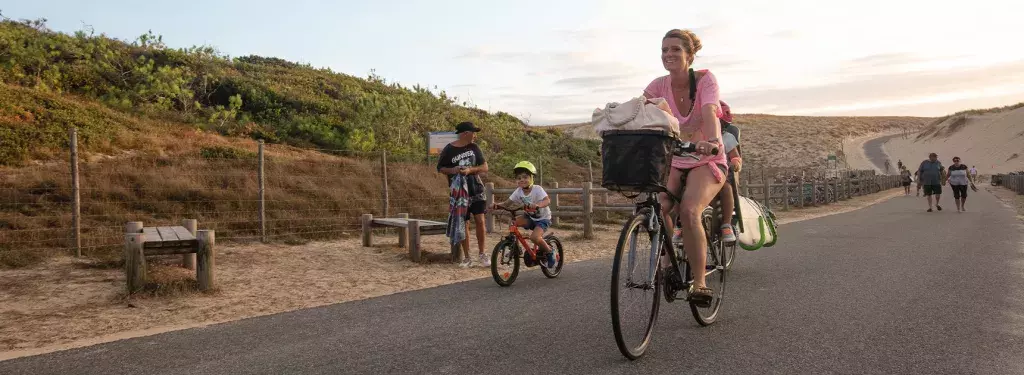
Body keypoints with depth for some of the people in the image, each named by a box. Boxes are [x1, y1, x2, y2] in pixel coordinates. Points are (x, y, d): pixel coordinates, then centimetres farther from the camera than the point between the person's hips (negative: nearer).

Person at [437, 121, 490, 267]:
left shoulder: (474, 147, 3)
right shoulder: (448, 150, -6)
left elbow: (484, 167, 2)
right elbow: (440, 168, 3)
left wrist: (470, 170, -16)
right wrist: (452, 170, -17)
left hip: (476, 190, 2)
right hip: (459, 193, -2)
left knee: (480, 221, -6)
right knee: (463, 224, 2)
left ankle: (482, 254, 8)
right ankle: (467, 257, 13)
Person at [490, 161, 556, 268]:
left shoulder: (537, 189, -22)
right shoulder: (518, 191, -7)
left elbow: (547, 201, -37)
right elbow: (507, 203, -8)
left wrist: (537, 205, -58)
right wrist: (497, 204, -30)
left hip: (543, 218, -5)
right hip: (530, 217, 5)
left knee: (535, 237, -30)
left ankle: (549, 252, -2)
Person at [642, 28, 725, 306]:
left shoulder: (704, 79, -12)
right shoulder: (659, 85, -2)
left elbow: (708, 112, -30)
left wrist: (711, 141, -50)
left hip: (706, 161, -3)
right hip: (674, 161, 3)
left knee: (689, 211, -30)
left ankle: (699, 282, -18)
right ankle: (668, 262, 0)